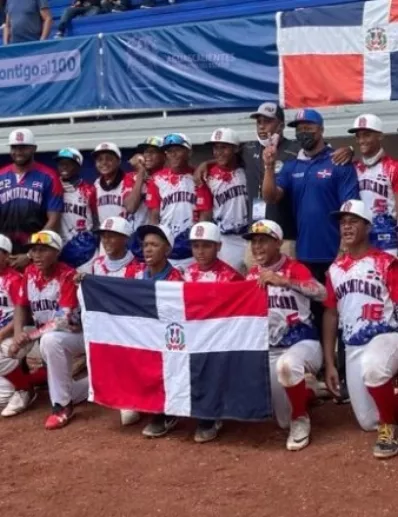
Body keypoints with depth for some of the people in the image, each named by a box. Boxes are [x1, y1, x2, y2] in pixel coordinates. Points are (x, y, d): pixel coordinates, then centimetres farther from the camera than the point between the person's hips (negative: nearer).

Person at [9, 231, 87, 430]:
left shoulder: (67, 275, -19)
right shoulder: (29, 273, 2)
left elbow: (64, 320, -24)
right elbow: (21, 307, 6)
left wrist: (30, 336, -29)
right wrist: (18, 334, -14)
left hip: (74, 334, -8)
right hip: (44, 337, 8)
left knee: (50, 340, -37)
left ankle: (62, 405, -24)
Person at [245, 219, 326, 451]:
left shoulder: (295, 268, -11)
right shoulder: (252, 276, 6)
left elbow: (321, 293, -30)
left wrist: (282, 280, -37)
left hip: (304, 343, -5)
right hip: (271, 350, 5)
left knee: (287, 364, -42)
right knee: (285, 421, 1)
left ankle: (301, 419, -17)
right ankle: (307, 392, 35)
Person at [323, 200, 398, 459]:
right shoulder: (335, 270, 10)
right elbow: (331, 315, 13)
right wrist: (329, 363, 10)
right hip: (352, 347, 5)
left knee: (372, 367, -40)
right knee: (368, 421, 4)